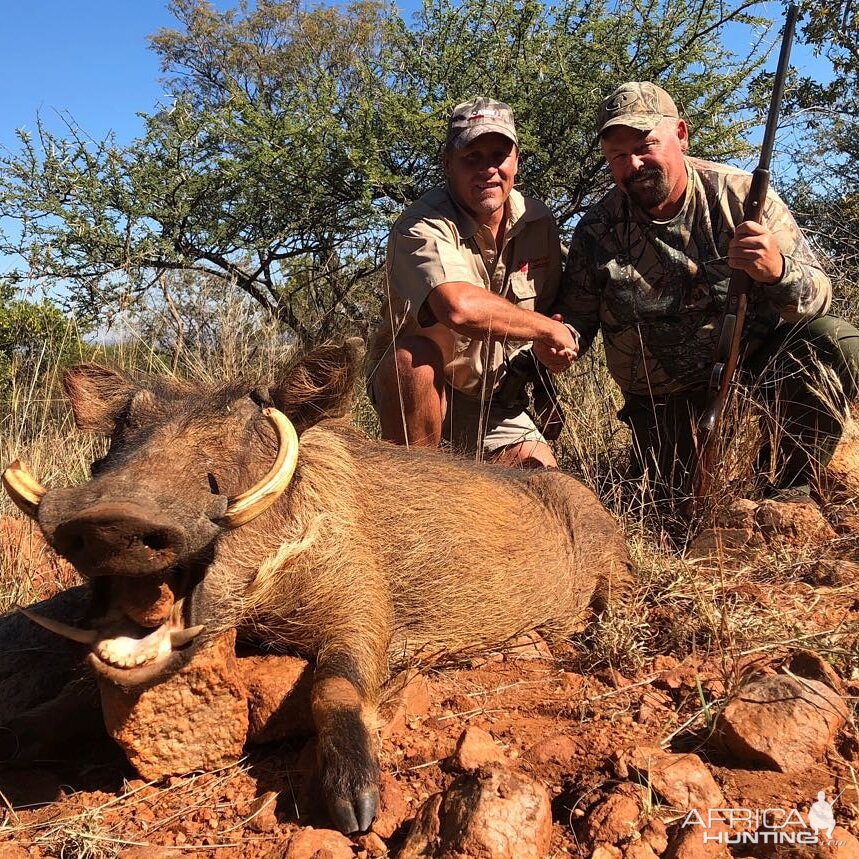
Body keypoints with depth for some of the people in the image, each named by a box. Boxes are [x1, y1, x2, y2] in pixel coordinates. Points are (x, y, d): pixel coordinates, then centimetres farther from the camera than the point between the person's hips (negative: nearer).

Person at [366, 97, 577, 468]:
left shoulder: (538, 222, -2)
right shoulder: (423, 226, -24)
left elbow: (551, 308, 11)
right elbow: (460, 307, -43)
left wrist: (551, 348, -13)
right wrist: (548, 329, -29)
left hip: (495, 399, 5)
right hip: (412, 383, -5)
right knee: (417, 349, -38)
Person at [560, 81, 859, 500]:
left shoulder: (742, 196, -13)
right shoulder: (596, 230, -10)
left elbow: (818, 296, -15)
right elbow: (577, 318, -3)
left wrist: (778, 271, -40)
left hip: (755, 358, 0)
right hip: (664, 397, 1)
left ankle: (787, 488, -6)